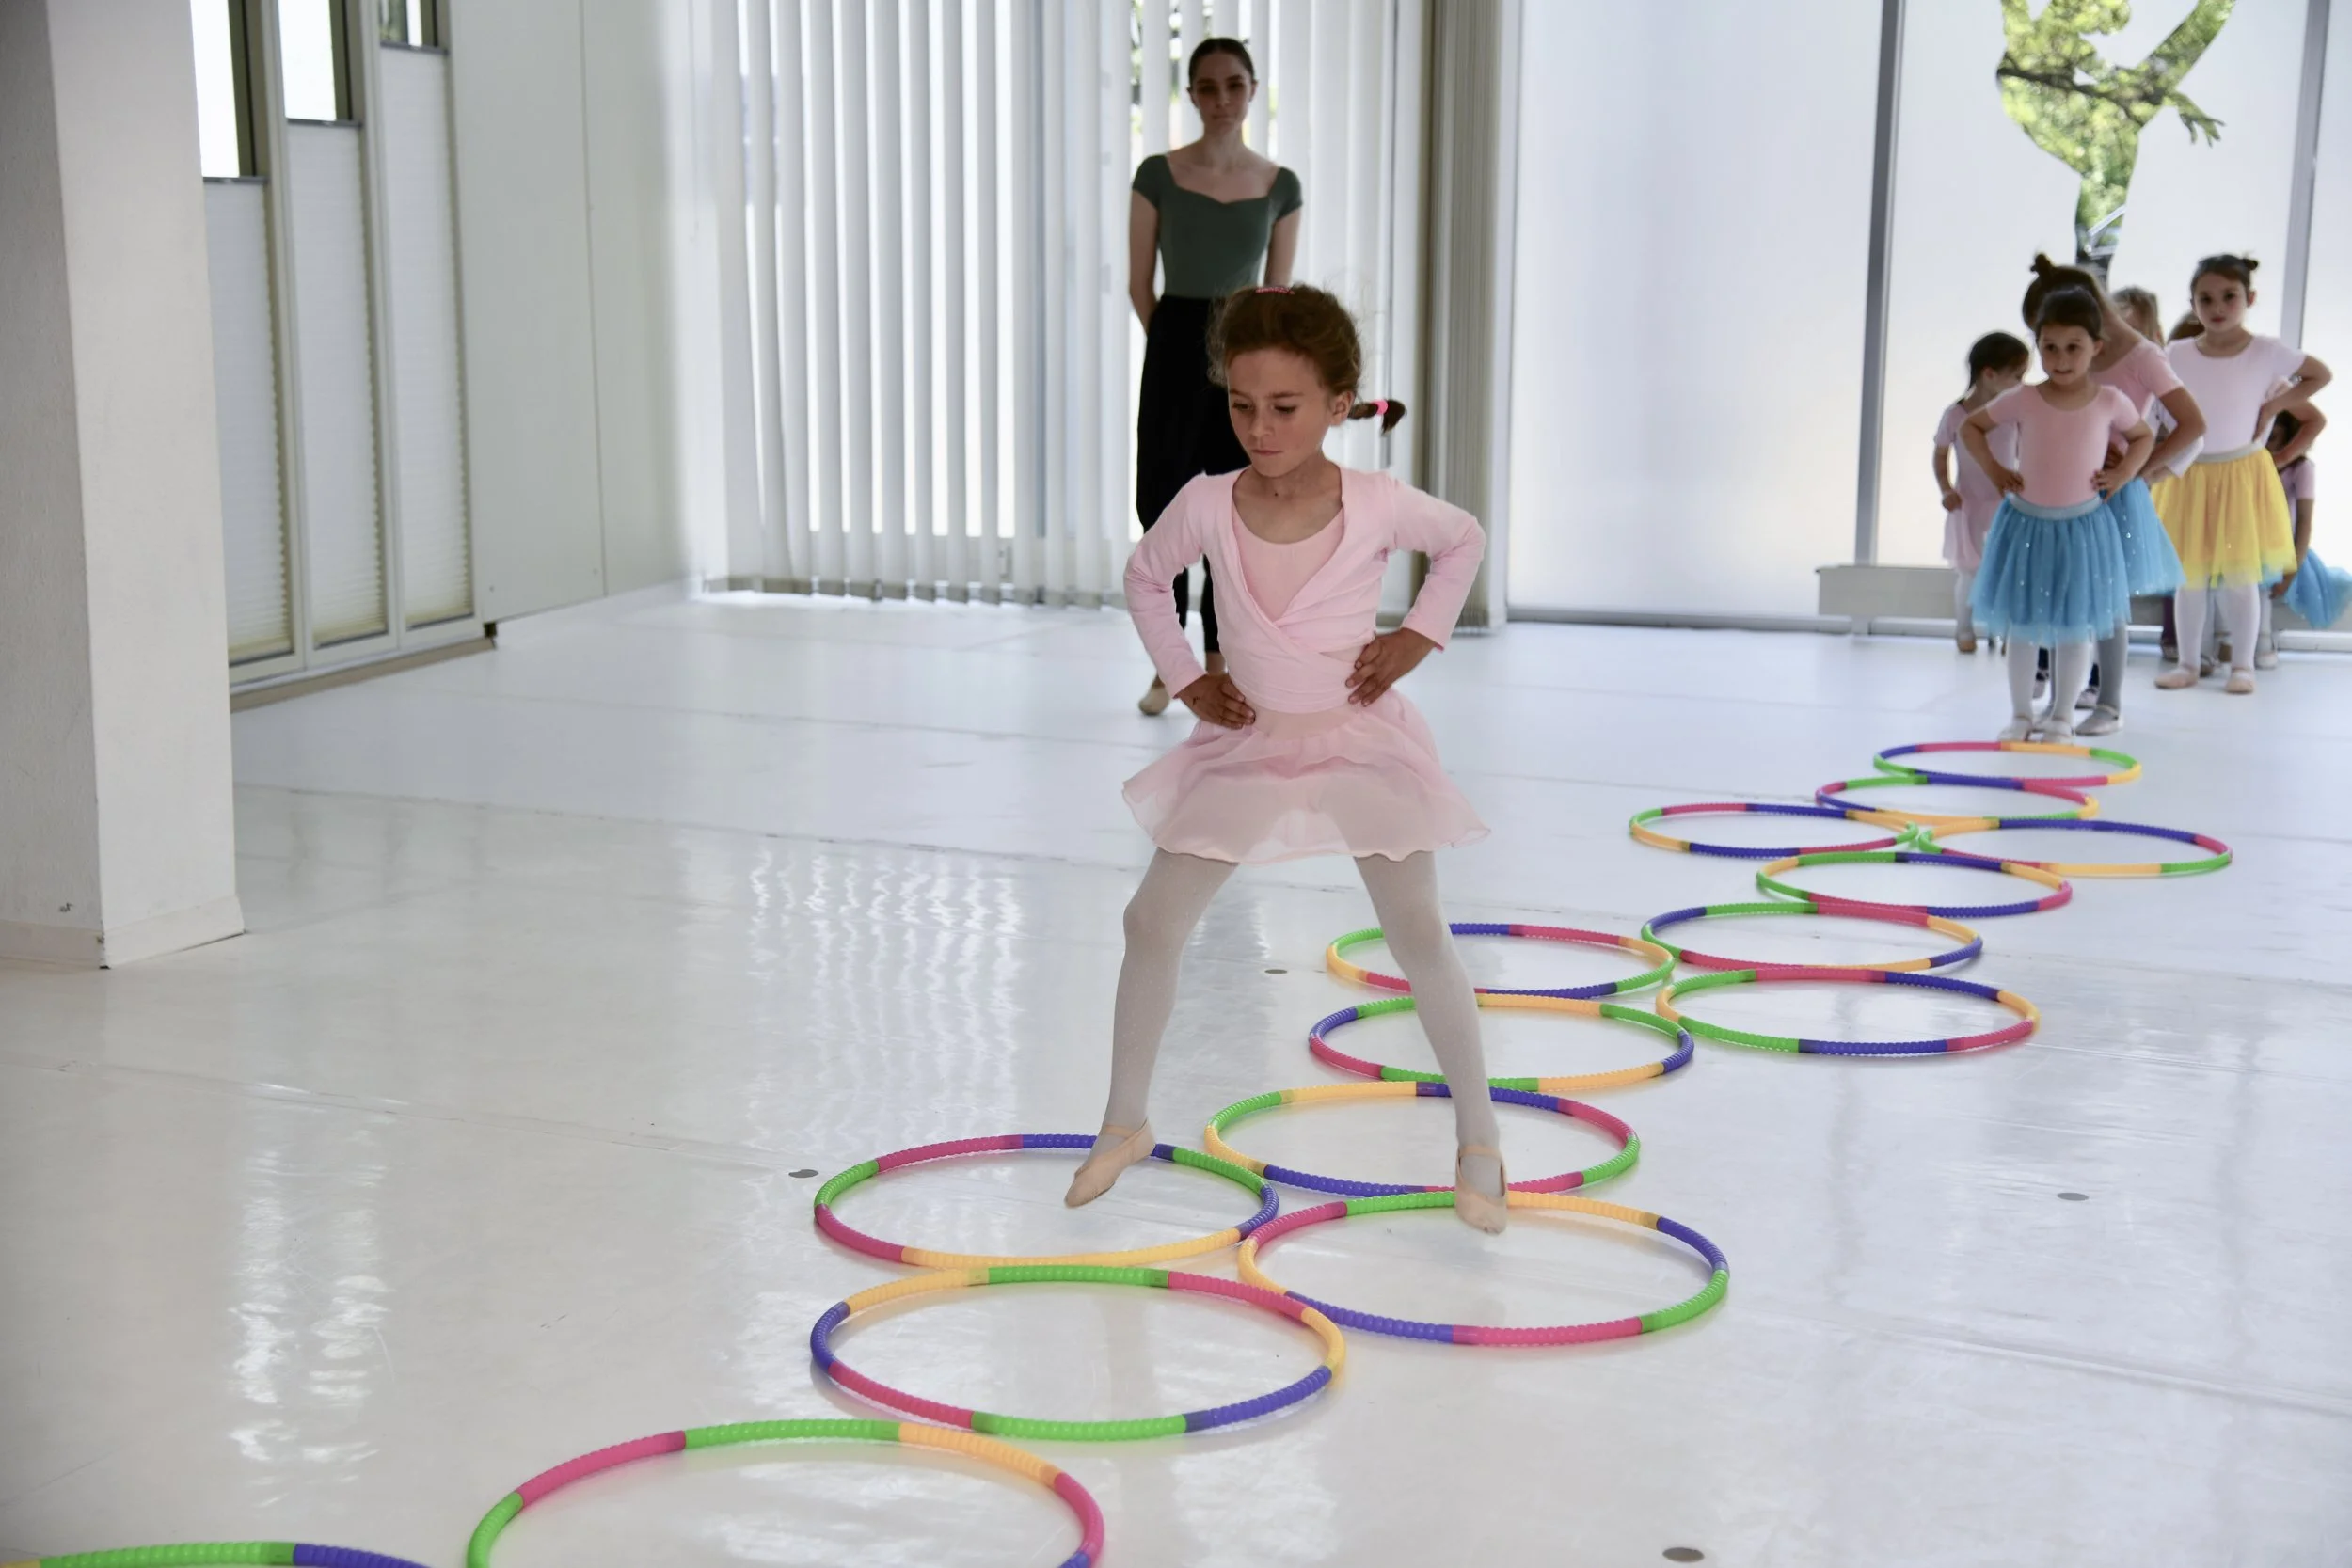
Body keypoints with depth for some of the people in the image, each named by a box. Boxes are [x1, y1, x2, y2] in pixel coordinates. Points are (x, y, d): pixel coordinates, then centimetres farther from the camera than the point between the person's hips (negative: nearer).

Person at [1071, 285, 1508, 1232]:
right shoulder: (1207, 506, -13)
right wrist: (1186, 679, 0)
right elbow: (1145, 579, 8)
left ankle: (1477, 1141, 8)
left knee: (1418, 934, -8)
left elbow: (1464, 542, 5)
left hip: (1360, 742, -2)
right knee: (1152, 922, -2)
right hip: (1247, 742, 2)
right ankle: (1124, 1123, 17)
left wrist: (1417, 638, -5)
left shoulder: (1379, 507, -17)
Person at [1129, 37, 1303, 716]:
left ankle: (1216, 677, 15)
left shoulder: (1280, 186, 3)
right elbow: (1140, 285, 3)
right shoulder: (1158, 176, -2)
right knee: (1161, 508, 0)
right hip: (1175, 354, -1)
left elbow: (1277, 291, 8)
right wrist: (1181, 345, 7)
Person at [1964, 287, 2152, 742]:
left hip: (2082, 527, 0)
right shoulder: (2022, 401, -7)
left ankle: (2062, 717, 19)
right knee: (2021, 626, 8)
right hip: (2027, 524, 0)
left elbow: (2144, 436, 12)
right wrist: (1993, 468, -4)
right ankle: (2021, 715, 20)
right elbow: (1971, 425, 6)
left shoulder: (2110, 402, -6)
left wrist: (2124, 472, -4)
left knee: (2077, 626, 7)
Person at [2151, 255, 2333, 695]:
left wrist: (2275, 404, -8)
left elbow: (2320, 374, 2)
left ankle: (2242, 665, 16)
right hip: (2189, 477, 2)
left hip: (2241, 476, -2)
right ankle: (2187, 663, 19)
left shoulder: (2266, 352, -9)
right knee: (2190, 577, 9)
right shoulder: (2178, 355, -5)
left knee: (2240, 578, 5)